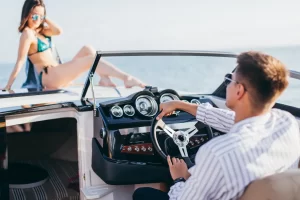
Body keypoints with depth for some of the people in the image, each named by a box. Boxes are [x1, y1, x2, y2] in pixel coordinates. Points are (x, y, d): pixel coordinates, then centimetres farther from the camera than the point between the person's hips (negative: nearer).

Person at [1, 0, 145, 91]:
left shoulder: (39, 30, 17)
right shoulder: (27, 34, -10)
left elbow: (58, 31, 2)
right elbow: (20, 61, -16)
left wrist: (44, 18, 4)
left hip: (57, 76, 10)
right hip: (49, 77, -9)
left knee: (87, 49, 4)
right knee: (92, 59, -19)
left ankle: (104, 79, -13)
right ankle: (126, 78, -22)